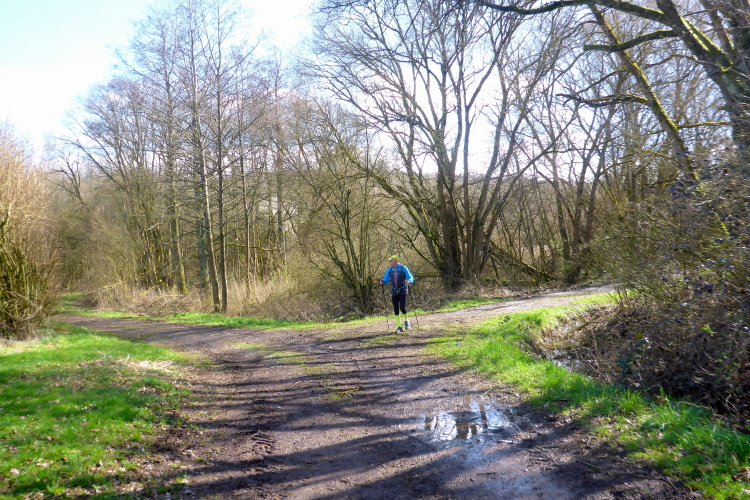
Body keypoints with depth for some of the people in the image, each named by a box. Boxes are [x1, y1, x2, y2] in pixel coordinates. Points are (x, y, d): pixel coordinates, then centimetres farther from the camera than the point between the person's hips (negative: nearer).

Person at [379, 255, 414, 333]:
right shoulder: (389, 269, 5)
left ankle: (406, 320, 16)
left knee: (402, 307, -14)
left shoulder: (403, 268, -7)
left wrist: (409, 281, -32)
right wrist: (382, 282, -22)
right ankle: (399, 327, 10)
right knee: (396, 309, 1)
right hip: (394, 292, 4)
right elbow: (386, 278, 1)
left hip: (403, 291, -4)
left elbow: (410, 277, -10)